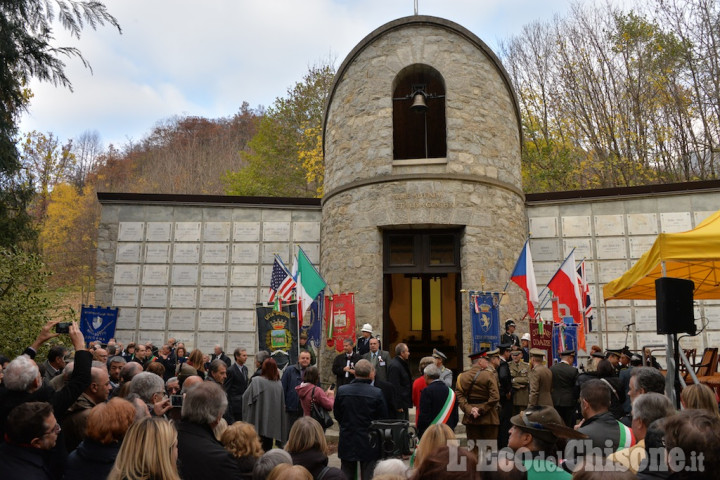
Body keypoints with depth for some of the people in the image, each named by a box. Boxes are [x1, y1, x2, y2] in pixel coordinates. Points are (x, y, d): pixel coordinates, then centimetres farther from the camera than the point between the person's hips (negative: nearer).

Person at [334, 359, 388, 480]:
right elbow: (383, 418, -7)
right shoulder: (377, 393, -16)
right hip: (368, 443, -2)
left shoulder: (342, 390, -10)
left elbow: (337, 415, 1)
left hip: (347, 443, 2)